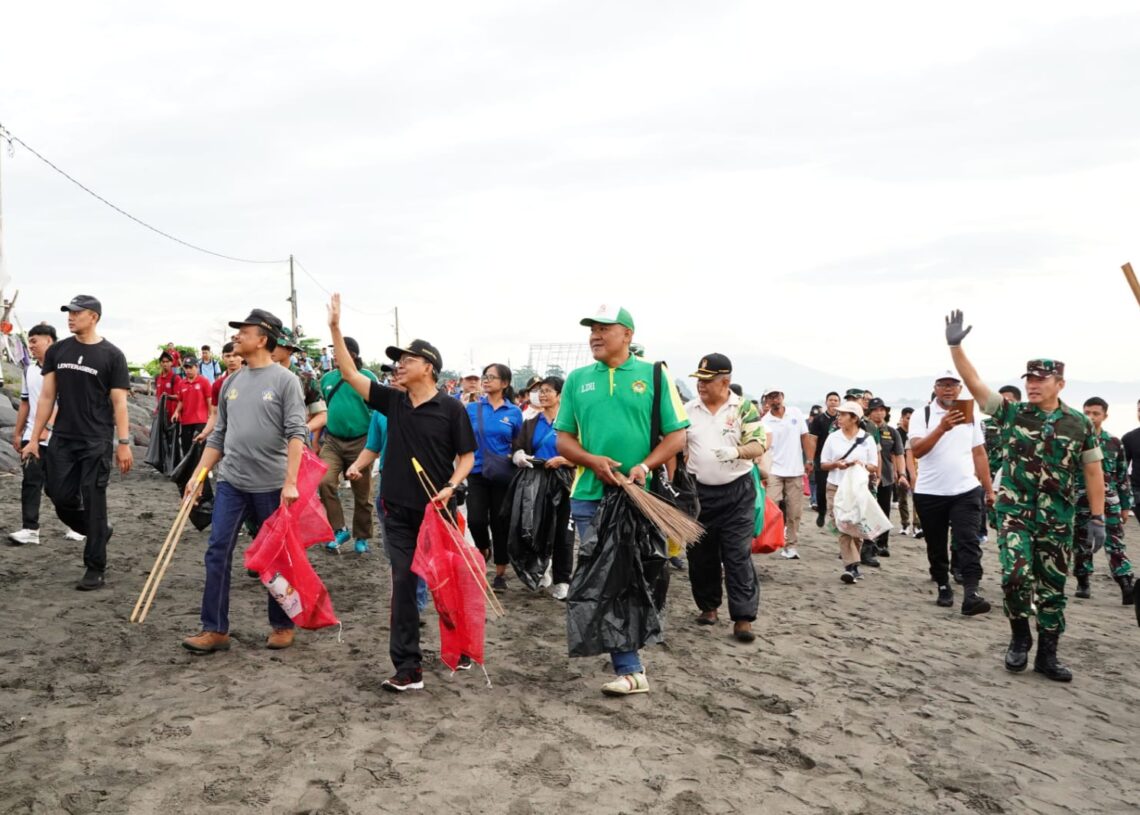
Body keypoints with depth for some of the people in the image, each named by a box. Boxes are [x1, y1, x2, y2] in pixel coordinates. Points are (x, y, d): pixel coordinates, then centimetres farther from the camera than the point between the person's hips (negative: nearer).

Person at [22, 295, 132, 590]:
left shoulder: (111, 355, -4)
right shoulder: (57, 351, 7)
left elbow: (119, 402, -5)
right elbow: (47, 396, 9)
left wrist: (124, 443, -10)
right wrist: (34, 438, 6)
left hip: (96, 443, -4)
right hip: (62, 439, 4)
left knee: (93, 504, -1)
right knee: (61, 498, 4)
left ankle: (95, 570, 8)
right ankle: (99, 532, 32)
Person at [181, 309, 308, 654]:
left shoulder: (285, 380, -7)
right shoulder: (231, 383, 10)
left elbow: (295, 434, -14)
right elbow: (218, 435, 16)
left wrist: (290, 482, -21)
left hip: (271, 486, -5)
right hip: (230, 482, 5)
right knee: (217, 554, 2)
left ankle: (282, 625, 21)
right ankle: (215, 629, 11)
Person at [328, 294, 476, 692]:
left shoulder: (451, 408, -7)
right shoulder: (393, 402, 3)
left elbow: (467, 455, -3)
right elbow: (349, 373, 1)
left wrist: (450, 487, -19)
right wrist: (335, 328, -5)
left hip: (438, 511, -3)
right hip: (399, 513, 3)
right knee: (403, 585, 3)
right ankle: (408, 668, 8)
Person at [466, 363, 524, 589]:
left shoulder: (514, 412, 2)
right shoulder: (472, 408, 2)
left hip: (503, 475, 0)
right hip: (477, 472, 0)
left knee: (501, 523, 5)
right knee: (476, 520, -11)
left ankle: (500, 573, 19)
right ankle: (483, 549, 23)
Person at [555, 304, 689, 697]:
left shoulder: (654, 375, 3)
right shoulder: (577, 379, 10)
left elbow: (676, 435, 1)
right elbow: (563, 439, 11)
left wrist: (645, 466, -15)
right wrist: (592, 460, -9)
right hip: (590, 499, 2)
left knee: (641, 576, 6)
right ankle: (631, 671, 9)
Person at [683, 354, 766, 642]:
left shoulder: (744, 408, -5)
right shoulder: (688, 411, 3)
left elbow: (758, 446, -11)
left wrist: (736, 451, -31)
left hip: (737, 492, -3)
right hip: (699, 491, 3)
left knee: (738, 555, -5)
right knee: (700, 554, 10)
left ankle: (743, 617, -3)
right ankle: (708, 605, 26)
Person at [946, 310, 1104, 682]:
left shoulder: (1080, 424, 0)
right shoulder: (1010, 413, -1)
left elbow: (1093, 472, 4)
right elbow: (974, 382, -9)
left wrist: (1097, 518, 0)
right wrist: (955, 345, -20)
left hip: (1057, 519, 1)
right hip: (1015, 513, -1)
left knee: (1052, 587, 8)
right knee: (1016, 575, -16)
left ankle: (1047, 654, 21)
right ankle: (1020, 637, 9)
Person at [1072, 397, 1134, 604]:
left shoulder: (1114, 443, 7)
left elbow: (1123, 476, 10)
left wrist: (1125, 505, 9)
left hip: (1109, 502, 0)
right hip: (1080, 502, 0)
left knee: (1116, 545, -4)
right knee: (1081, 544, 7)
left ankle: (1127, 588, -6)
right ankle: (1083, 584, 18)